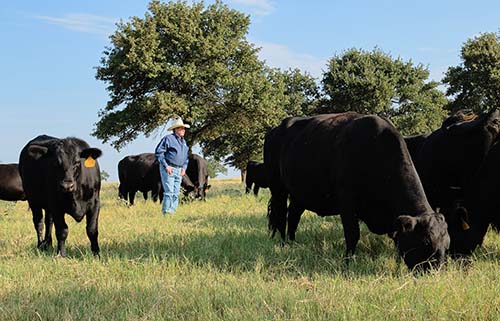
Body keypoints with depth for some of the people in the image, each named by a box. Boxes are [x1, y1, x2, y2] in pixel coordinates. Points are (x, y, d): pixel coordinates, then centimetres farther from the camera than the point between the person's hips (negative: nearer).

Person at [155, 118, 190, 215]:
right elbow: (158, 152, -10)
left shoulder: (183, 142, 17)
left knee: (176, 193, 6)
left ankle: (172, 212, 11)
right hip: (168, 169, -7)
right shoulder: (168, 138, -6)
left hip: (179, 171, 7)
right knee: (169, 192, -12)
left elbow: (186, 157, 26)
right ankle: (166, 213, -9)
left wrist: (184, 168, 9)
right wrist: (166, 166, -15)